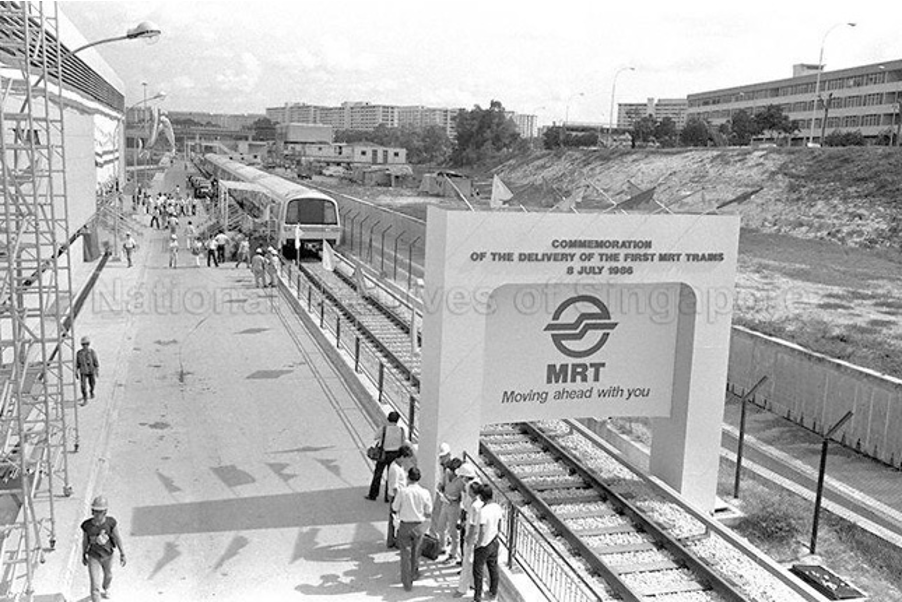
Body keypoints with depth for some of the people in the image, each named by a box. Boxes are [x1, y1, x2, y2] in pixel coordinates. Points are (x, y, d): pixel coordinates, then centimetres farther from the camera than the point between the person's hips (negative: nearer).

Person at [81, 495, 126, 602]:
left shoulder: (111, 522, -28)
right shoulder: (86, 525, -26)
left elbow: (117, 538, -16)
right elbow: (84, 541, -8)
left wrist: (122, 554, -8)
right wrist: (83, 556, 6)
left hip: (108, 555, 2)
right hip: (93, 557, -2)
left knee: (108, 575, 30)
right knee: (95, 586, -6)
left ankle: (105, 589, 64)